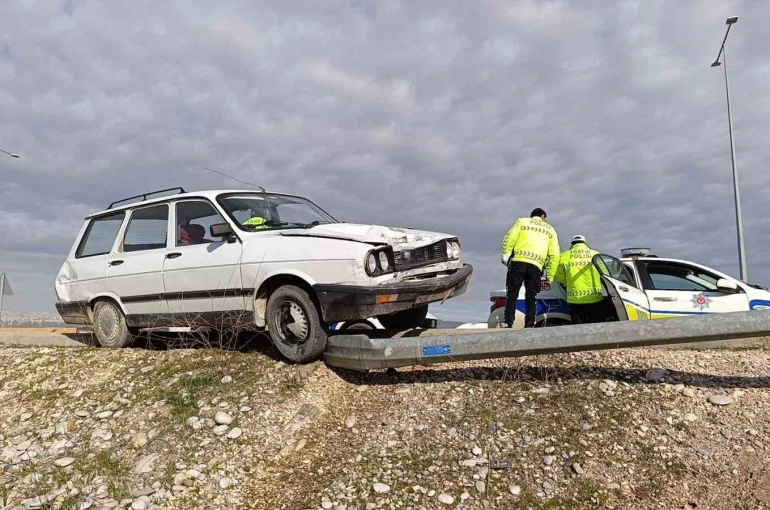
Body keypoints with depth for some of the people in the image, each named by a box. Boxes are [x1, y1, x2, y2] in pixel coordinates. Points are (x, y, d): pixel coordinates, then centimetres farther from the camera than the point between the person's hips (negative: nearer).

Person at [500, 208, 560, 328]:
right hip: (536, 266, 2)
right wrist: (549, 277, 15)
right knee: (531, 298, 7)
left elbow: (509, 239, -1)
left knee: (512, 294, -2)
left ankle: (508, 323, -11)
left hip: (518, 262, -2)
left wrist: (505, 256, 2)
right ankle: (529, 326, -2)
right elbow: (554, 255, 13)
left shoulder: (522, 221, 17)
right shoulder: (550, 230, 21)